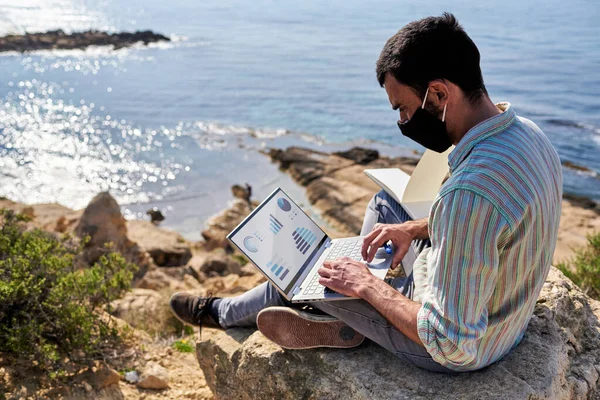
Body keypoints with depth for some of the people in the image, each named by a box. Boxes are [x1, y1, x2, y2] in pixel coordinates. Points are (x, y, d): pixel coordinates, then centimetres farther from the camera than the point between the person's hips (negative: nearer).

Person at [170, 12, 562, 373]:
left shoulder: (470, 192, -39)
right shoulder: (526, 132, -8)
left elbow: (451, 345, -33)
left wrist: (366, 285, -21)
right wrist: (416, 228, 1)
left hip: (459, 353, -8)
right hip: (504, 312, 8)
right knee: (383, 203, 19)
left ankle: (224, 312, 38)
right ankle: (343, 322, 20)